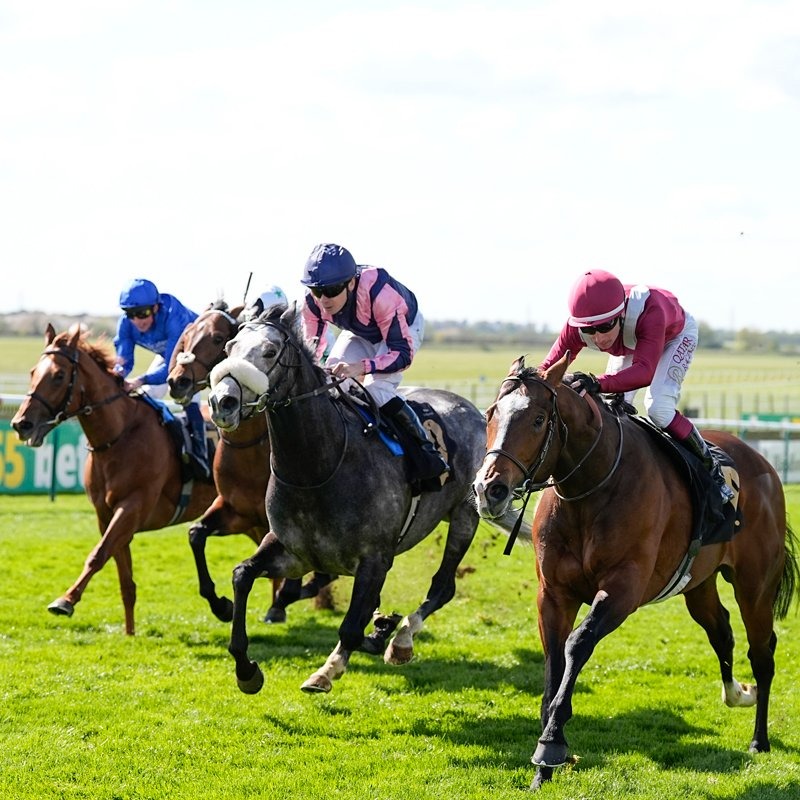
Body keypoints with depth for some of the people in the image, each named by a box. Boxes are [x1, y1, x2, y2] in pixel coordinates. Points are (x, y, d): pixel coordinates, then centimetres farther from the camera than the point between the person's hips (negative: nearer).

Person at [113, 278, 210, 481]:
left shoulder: (173, 317, -43)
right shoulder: (126, 324, -25)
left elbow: (173, 366, -46)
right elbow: (124, 359, -24)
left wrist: (141, 381, -60)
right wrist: (118, 373, -50)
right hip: (167, 354, 7)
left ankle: (199, 451, -28)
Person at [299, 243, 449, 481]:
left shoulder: (380, 293, -44)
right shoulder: (313, 302, -28)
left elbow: (403, 354, -41)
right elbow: (310, 347, -13)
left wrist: (360, 367, -57)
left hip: (403, 328, -5)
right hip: (359, 334, 5)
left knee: (376, 389, -28)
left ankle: (426, 448, -17)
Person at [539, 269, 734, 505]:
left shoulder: (648, 312, -50)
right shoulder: (577, 327, -35)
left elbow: (644, 371, -61)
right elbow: (548, 367, -34)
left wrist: (599, 383, -77)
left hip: (675, 336, -5)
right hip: (629, 345, 5)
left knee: (658, 407, -25)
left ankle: (710, 468, -6)